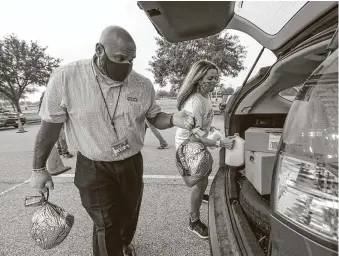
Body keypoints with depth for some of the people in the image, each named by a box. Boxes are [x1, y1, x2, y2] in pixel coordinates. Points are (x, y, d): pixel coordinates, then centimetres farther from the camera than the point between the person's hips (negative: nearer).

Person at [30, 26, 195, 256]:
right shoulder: (65, 78, -17)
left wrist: (173, 119, -20)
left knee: (129, 215, 23)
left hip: (132, 164, 4)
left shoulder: (143, 85, -9)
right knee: (107, 226, 0)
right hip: (93, 168, -3)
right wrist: (39, 169, -1)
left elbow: (155, 117, 3)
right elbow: (50, 126, -7)